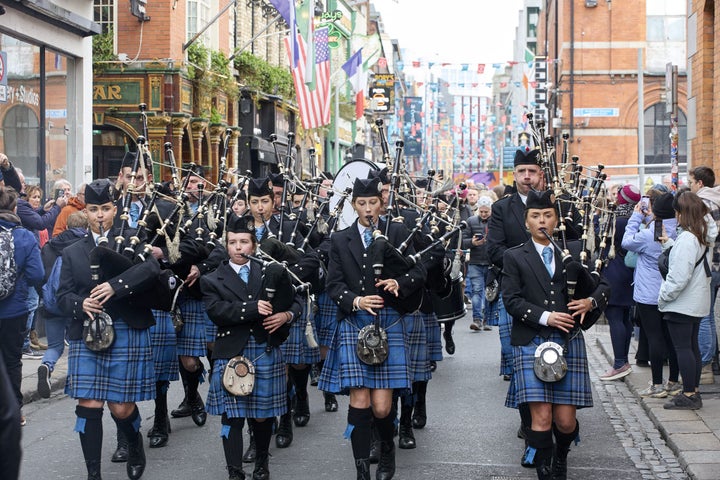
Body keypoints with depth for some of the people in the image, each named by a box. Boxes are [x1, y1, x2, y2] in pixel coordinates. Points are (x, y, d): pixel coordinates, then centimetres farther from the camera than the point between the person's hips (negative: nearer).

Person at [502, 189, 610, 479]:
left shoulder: (574, 252, 12)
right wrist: (545, 316, -16)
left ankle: (561, 457, 34)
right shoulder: (514, 257, 5)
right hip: (531, 344, -2)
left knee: (565, 420, 2)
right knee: (541, 417, -9)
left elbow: (604, 285, 14)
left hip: (569, 342, 2)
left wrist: (591, 301, -7)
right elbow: (511, 300, -5)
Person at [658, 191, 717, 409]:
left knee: (683, 347, -3)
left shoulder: (687, 238, -21)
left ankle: (689, 395, 1)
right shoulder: (704, 236, 7)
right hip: (698, 301, 10)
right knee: (692, 345, 15)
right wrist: (669, 243, 14)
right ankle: (694, 391, 22)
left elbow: (678, 276, -23)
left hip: (681, 303, -9)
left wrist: (663, 297, -13)